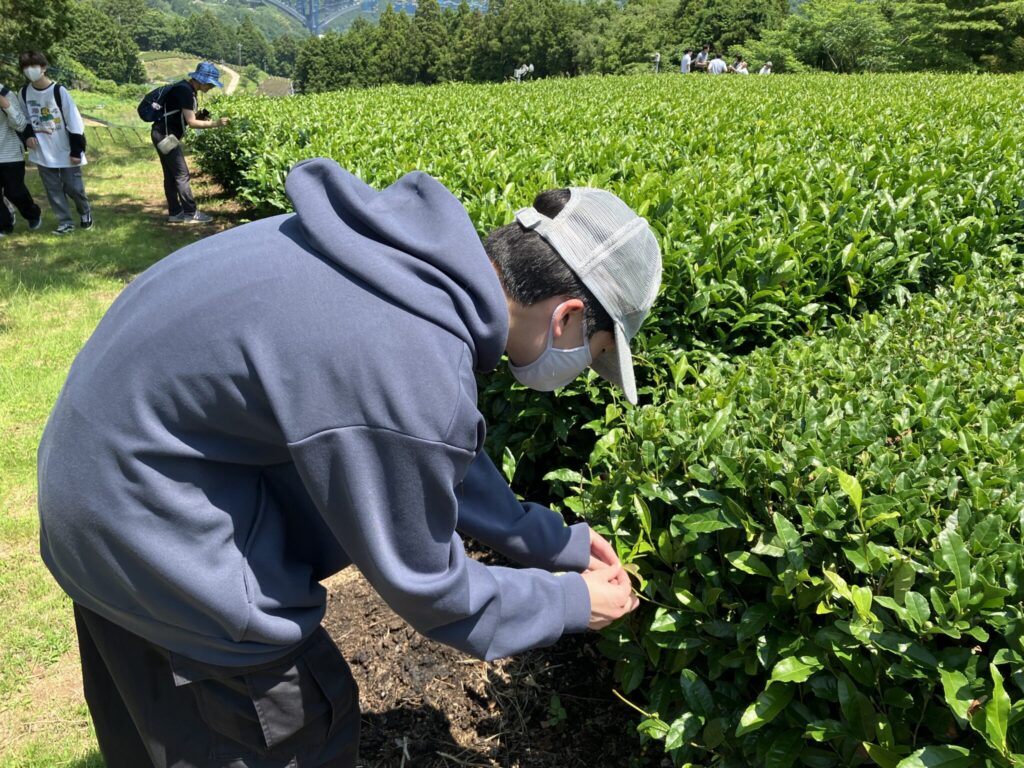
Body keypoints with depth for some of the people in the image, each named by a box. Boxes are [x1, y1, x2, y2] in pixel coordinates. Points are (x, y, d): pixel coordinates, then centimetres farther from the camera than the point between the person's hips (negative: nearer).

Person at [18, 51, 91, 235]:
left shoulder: (59, 91, -14)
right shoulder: (25, 93, 0)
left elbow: (74, 123, -12)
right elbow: (25, 119, 16)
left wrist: (76, 150, -13)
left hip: (66, 151, -4)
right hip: (43, 153, 4)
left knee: (73, 187, 3)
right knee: (53, 189, 7)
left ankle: (85, 212, 30)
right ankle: (65, 222, 17)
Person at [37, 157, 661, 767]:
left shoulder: (423, 251, -8)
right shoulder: (415, 380, -35)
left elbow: (439, 455, 7)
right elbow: (427, 588, -16)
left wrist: (553, 541, 11)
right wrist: (571, 603, -1)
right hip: (153, 528, -8)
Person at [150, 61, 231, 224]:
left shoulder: (187, 90, 12)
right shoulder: (184, 91, -18)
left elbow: (187, 119, 13)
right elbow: (191, 122, -22)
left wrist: (202, 118, -2)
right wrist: (215, 124, -23)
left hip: (166, 136, 10)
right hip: (165, 136, -10)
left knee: (171, 175, 11)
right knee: (182, 175, -6)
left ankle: (175, 213, 16)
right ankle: (190, 213, -1)